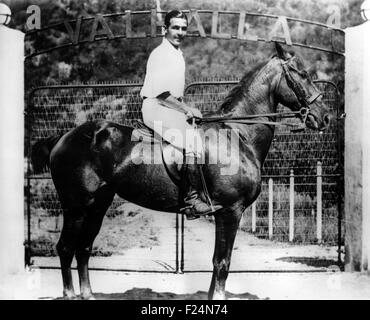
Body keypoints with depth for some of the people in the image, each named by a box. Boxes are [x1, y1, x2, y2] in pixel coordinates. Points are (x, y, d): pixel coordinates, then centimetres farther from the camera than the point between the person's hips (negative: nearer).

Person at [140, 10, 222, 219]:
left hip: (173, 107, 10)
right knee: (193, 138, -25)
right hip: (156, 108, -10)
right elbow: (162, 93, -18)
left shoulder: (178, 54, 19)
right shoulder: (160, 54, -11)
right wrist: (188, 110, -13)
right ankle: (193, 199, -23)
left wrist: (187, 110, 10)